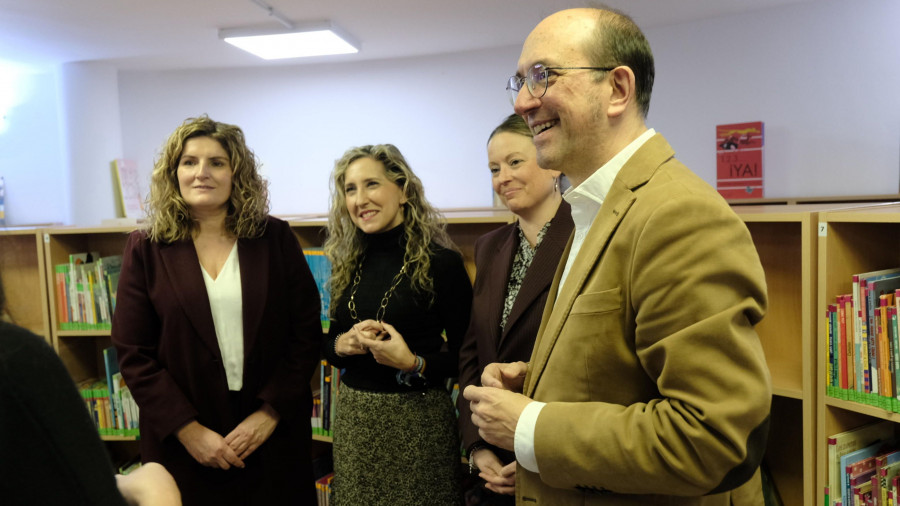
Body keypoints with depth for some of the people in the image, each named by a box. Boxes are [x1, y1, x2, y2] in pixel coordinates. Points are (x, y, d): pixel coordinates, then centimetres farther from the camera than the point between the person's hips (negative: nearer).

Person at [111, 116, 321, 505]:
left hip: (273, 433, 1)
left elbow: (306, 332, -2)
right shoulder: (146, 248, -1)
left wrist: (270, 413, -9)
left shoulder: (275, 238, -1)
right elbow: (133, 353, -3)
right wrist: (188, 430, -10)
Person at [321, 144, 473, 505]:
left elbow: (465, 354, -8)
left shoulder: (441, 262, -12)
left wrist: (414, 364, -22)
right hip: (352, 418, 5)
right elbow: (329, 343, 13)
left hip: (418, 418, -5)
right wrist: (342, 343, -8)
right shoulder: (348, 265, 5)